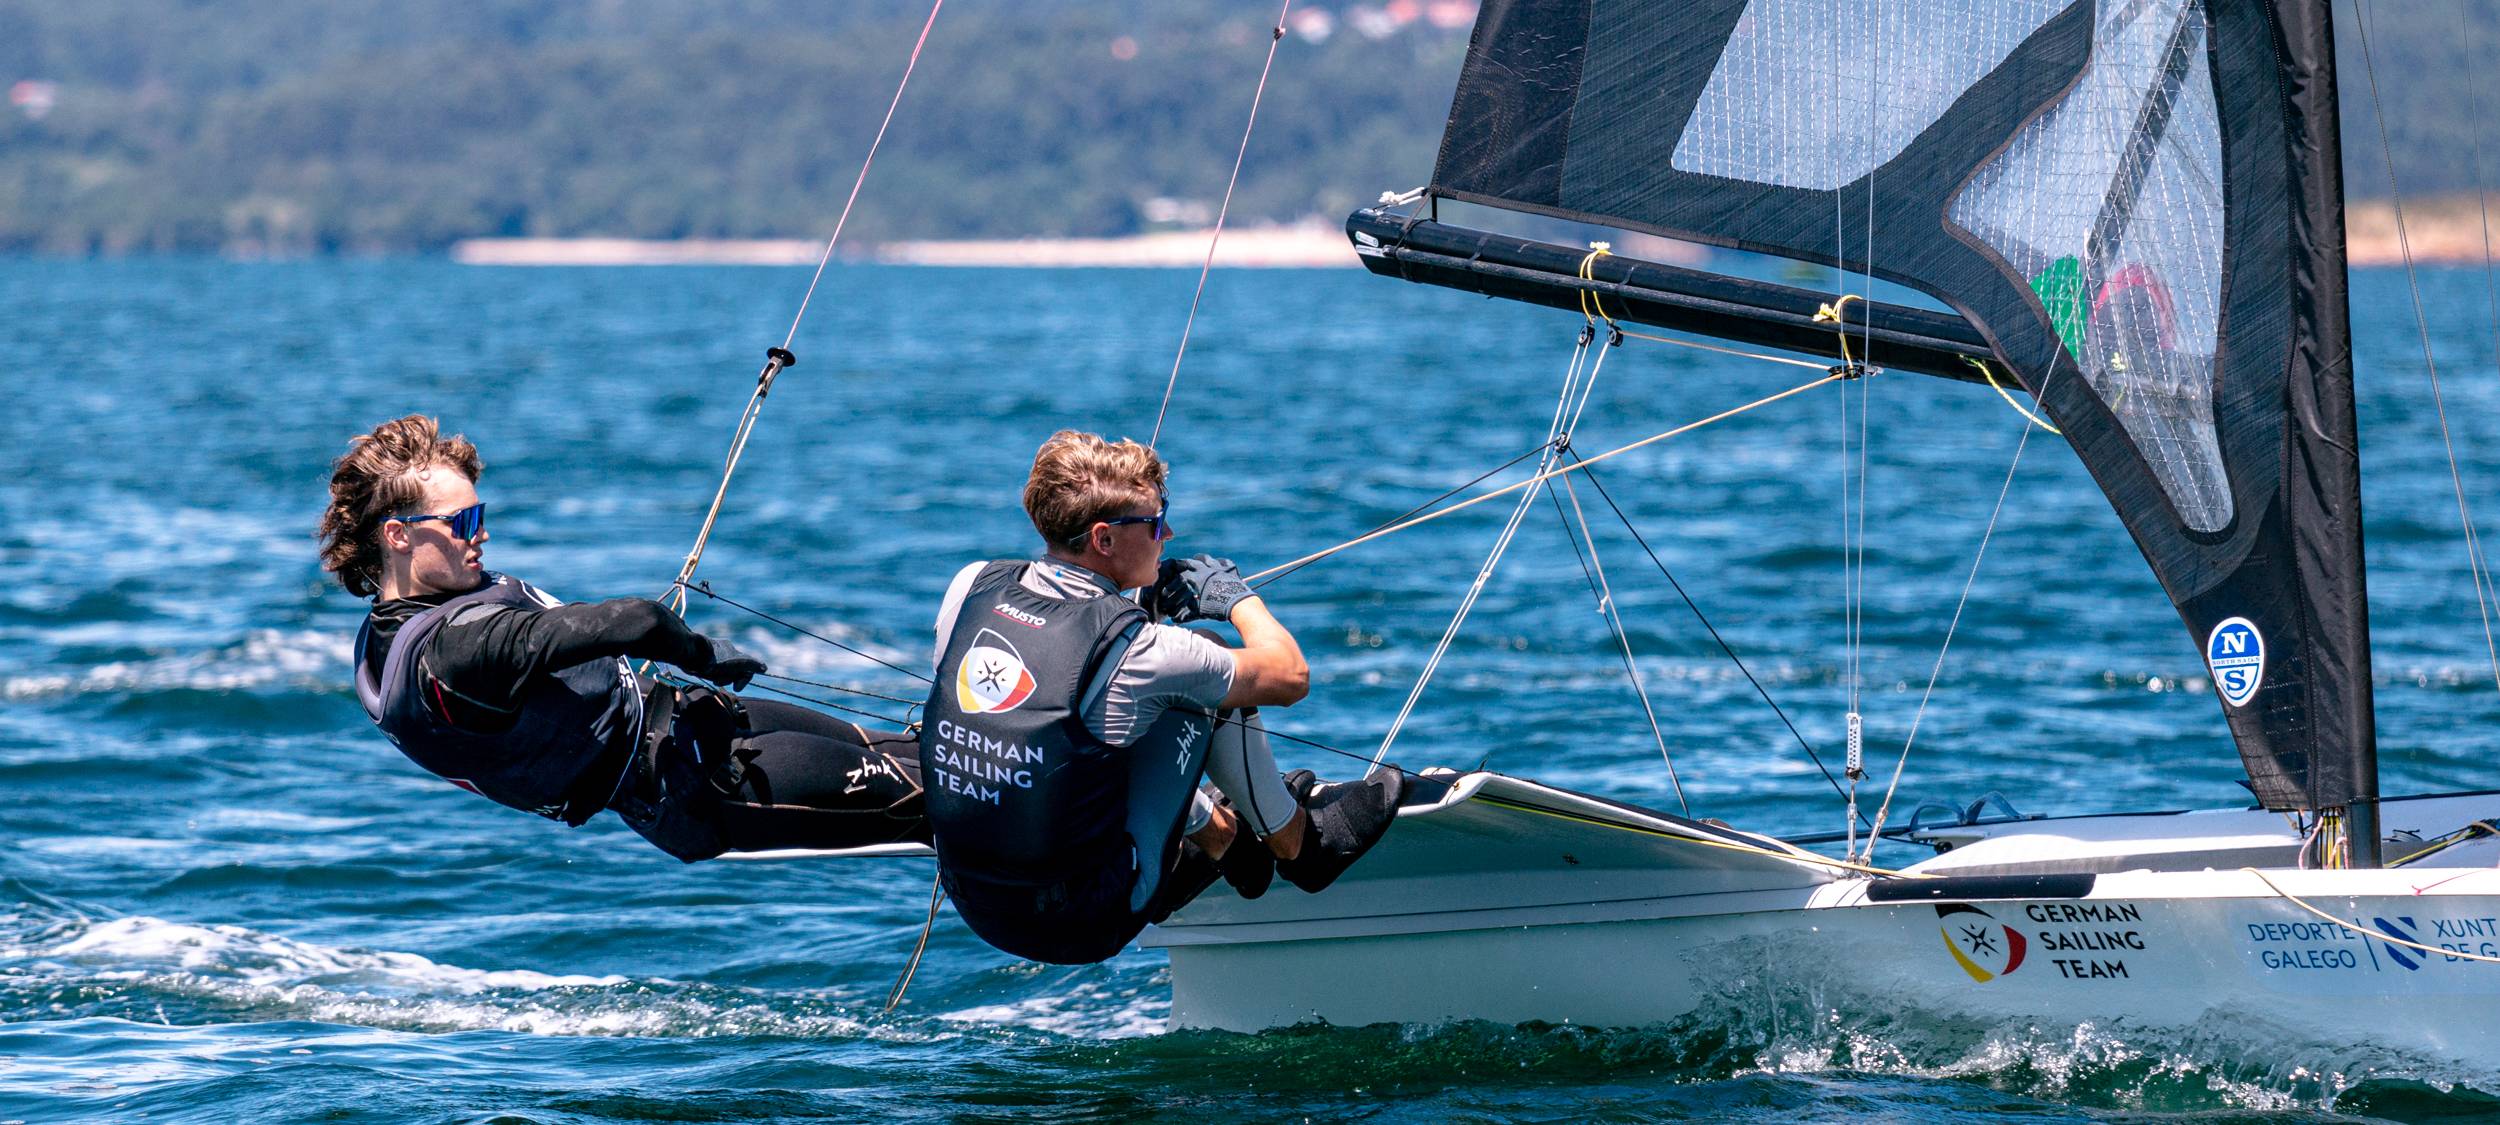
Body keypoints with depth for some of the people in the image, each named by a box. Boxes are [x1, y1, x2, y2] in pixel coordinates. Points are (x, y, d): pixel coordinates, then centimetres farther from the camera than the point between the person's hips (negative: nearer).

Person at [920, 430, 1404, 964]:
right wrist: (1239, 596, 14)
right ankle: (1296, 841, 23)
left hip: (974, 909, 6)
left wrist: (1138, 597, 21)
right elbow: (1291, 677, -3)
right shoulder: (1133, 649, -20)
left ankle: (1216, 830, 44)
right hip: (1087, 926, -6)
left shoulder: (971, 585, -5)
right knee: (1203, 684, 3)